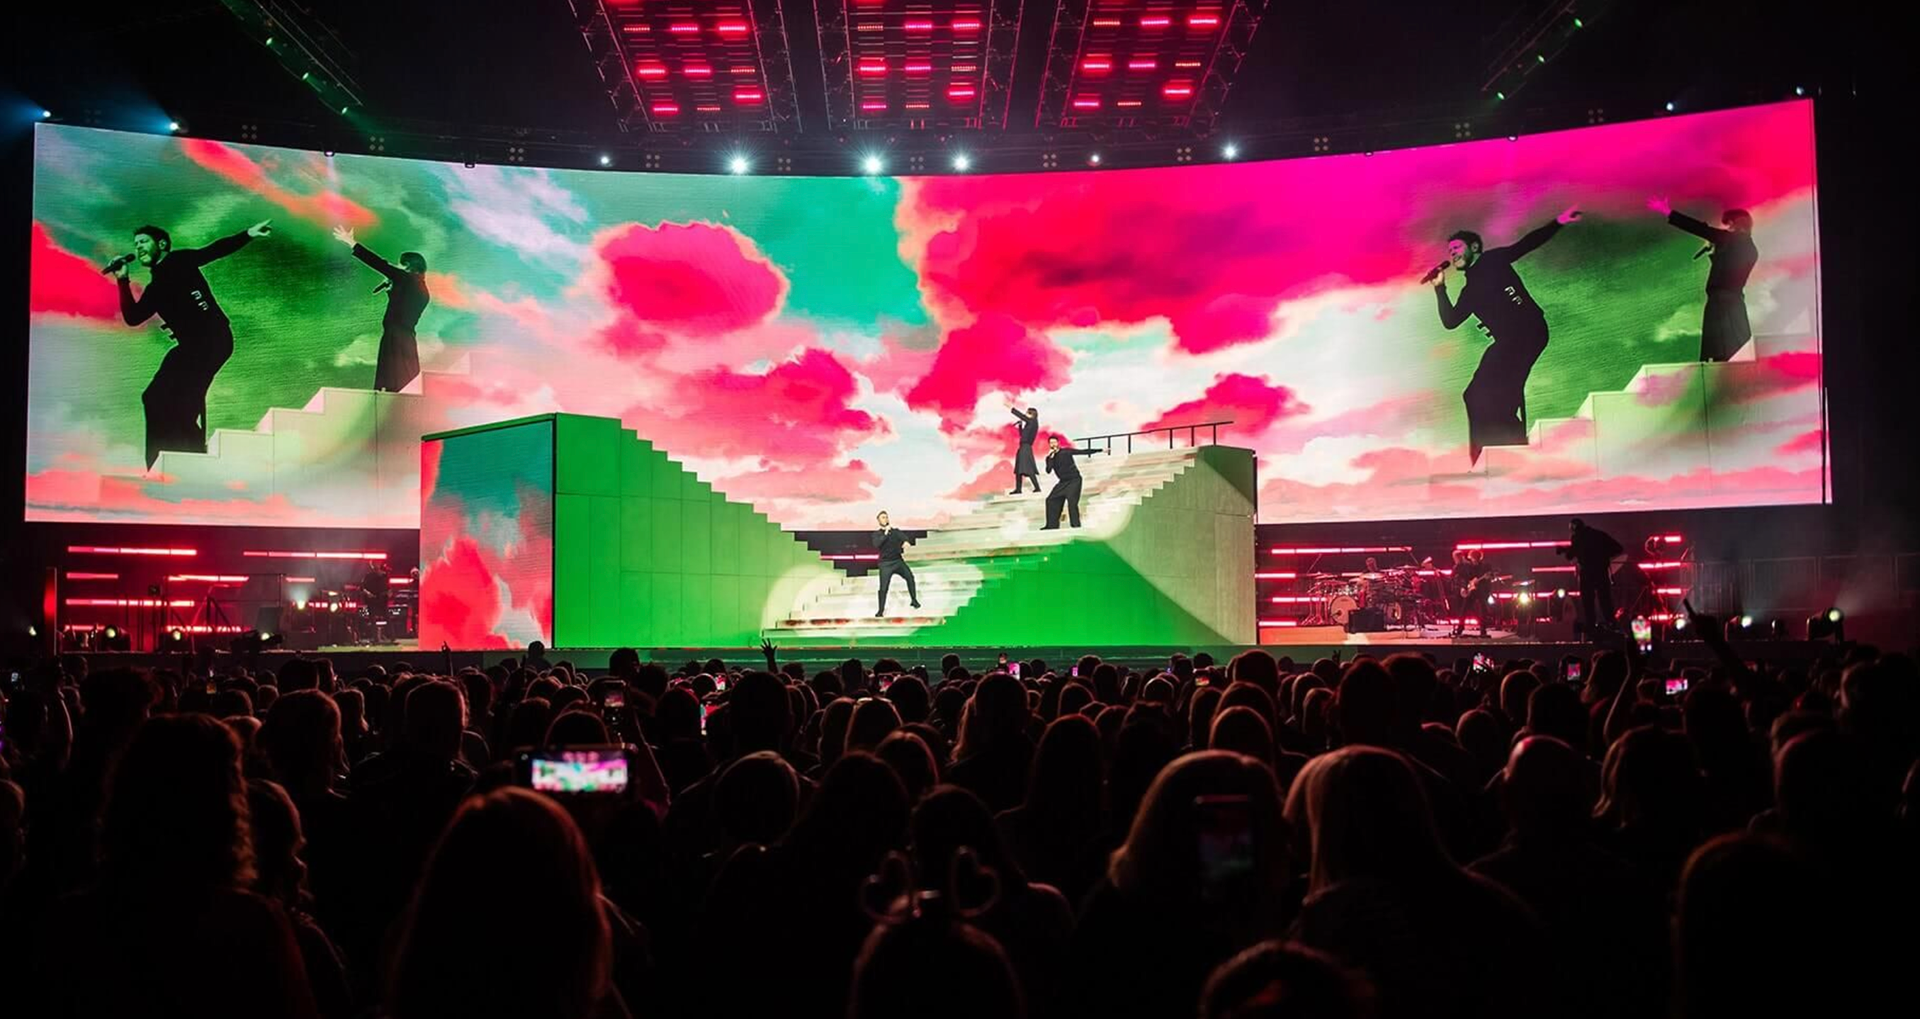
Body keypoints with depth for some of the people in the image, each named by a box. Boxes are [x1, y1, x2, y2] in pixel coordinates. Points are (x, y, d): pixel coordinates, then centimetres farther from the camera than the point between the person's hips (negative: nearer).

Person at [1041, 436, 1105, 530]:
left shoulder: (1066, 451, -5)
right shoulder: (1049, 457, 5)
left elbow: (1083, 452, -6)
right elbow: (1048, 470, -10)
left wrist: (1100, 450, -11)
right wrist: (1051, 457, -18)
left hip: (1074, 480, -6)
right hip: (1063, 482, 6)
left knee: (1072, 502, -18)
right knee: (1051, 500, 3)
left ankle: (1075, 525, -15)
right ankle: (1052, 525, 10)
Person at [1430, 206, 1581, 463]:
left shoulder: (1492, 261, 11)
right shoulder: (1470, 291, 25)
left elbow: (1527, 243, 3)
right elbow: (1450, 321, 16)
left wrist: (1558, 223, -9)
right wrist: (1440, 288, 12)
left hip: (1528, 328, -8)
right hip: (1508, 341, 8)